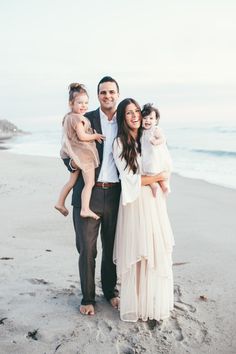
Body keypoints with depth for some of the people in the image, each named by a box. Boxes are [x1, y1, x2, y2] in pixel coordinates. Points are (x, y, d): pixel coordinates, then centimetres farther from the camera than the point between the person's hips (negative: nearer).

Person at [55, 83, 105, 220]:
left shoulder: (68, 117, 12)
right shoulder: (78, 118, -19)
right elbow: (82, 136, -23)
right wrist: (96, 136, -9)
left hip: (75, 156, 10)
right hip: (84, 154, -10)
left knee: (72, 181, 21)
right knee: (90, 183, -5)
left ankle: (60, 203, 26)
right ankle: (85, 209, -8)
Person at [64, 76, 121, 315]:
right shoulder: (85, 120, 0)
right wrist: (72, 163, -20)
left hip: (115, 195, 3)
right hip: (88, 194, -2)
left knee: (111, 248, 15)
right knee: (87, 250, 4)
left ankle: (110, 290, 34)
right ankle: (88, 297, 21)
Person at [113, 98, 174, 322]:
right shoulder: (120, 143, -4)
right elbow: (130, 179, -10)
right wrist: (158, 177, -4)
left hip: (155, 202, 4)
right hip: (134, 203, -4)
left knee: (157, 252, 6)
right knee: (136, 255, 0)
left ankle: (156, 303, 21)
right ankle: (135, 306, 14)